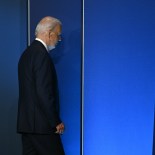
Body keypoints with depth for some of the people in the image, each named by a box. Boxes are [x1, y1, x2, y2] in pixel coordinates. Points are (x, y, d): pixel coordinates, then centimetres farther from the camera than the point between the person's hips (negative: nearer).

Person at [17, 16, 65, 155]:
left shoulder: (27, 53, 14)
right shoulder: (42, 55, -15)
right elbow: (44, 93, -21)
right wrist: (56, 122, -13)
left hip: (26, 122, 9)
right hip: (41, 124, -9)